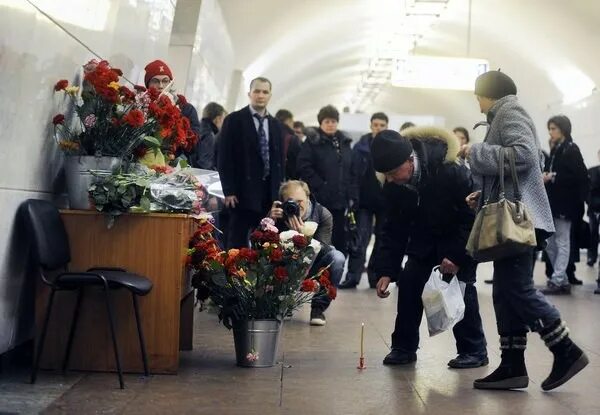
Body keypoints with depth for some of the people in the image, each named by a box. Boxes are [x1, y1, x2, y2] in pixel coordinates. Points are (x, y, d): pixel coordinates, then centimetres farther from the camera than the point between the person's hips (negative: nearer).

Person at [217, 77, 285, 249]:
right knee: (237, 240, -2)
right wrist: (229, 191, -11)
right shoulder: (234, 120, -1)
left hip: (270, 193, 5)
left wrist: (279, 189, 8)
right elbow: (224, 158, -5)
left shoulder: (275, 124, 15)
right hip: (243, 191, -4)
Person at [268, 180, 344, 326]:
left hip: (314, 266, 0)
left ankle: (318, 307, -14)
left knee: (337, 258, -30)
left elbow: (322, 250, -27)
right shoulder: (278, 214, -15)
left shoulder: (323, 214, -18)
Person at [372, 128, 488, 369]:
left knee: (461, 285, -13)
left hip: (462, 236, -5)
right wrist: (386, 270, -14)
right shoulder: (393, 185, -17)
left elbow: (473, 215, -25)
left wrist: (457, 255, -26)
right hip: (425, 238, 5)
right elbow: (394, 228, -8)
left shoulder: (451, 171, -34)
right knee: (408, 283, -5)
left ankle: (474, 350, 2)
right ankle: (404, 347, 7)